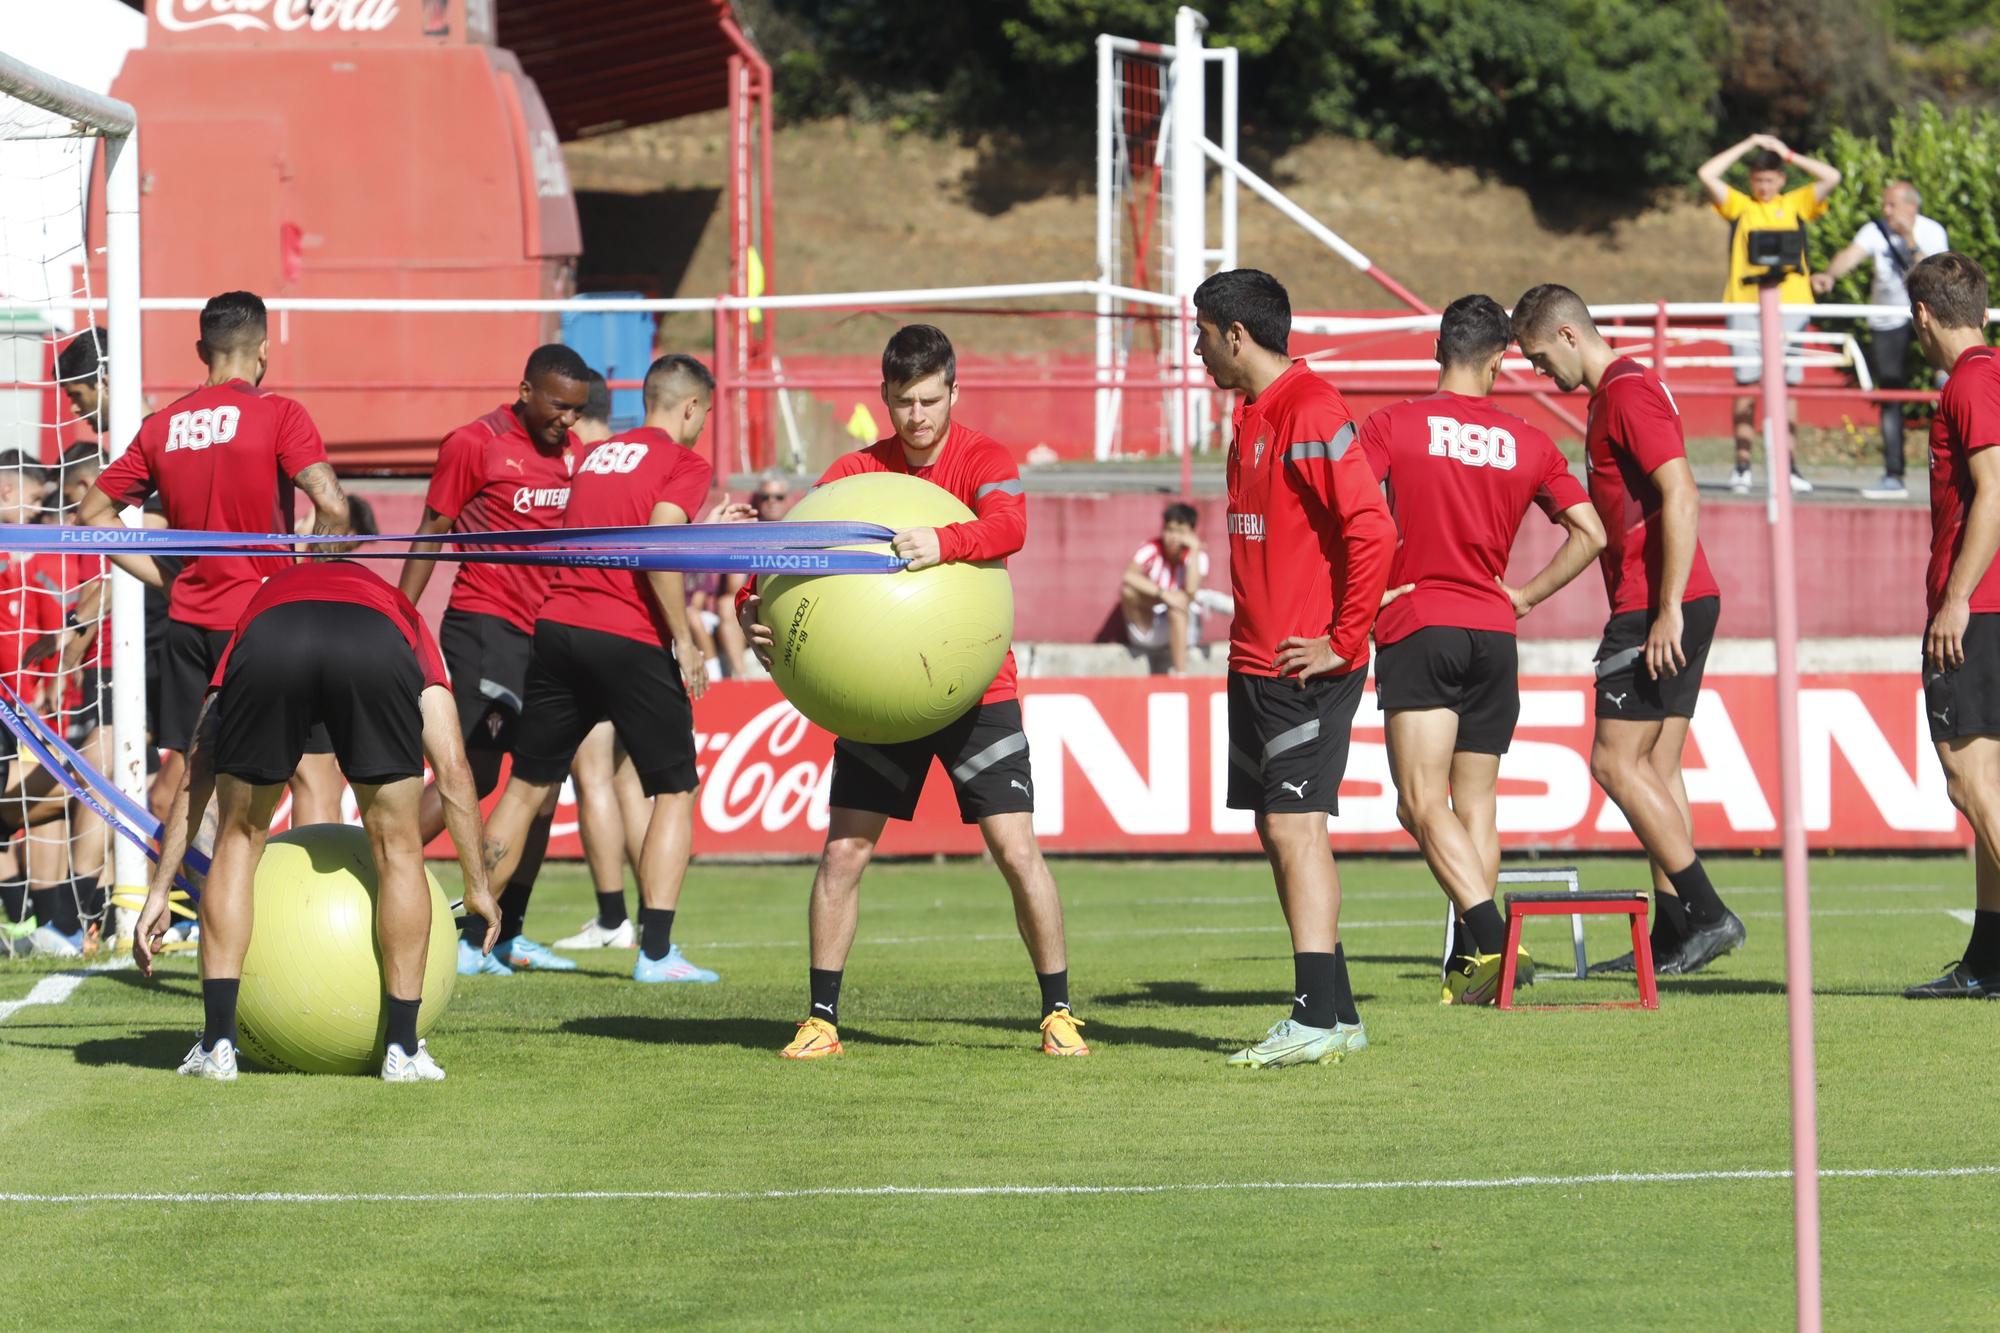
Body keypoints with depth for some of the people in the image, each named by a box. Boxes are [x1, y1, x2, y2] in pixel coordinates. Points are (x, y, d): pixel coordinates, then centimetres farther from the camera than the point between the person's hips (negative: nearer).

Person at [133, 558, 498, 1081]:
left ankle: (217, 1044, 16)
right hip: (377, 649, -1)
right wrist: (477, 886, 42)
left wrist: (159, 892, 41)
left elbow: (196, 772, 39)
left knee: (238, 841, 20)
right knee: (397, 848, 18)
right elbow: (453, 772, 34)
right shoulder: (406, 621, 43)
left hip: (268, 642, 1)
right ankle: (403, 1051, 19)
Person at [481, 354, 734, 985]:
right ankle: (656, 950, -4)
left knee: (528, 784, 15)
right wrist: (684, 639, -12)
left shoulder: (597, 454, 19)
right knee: (675, 790, 5)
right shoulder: (685, 464, -3)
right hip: (630, 642, -6)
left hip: (558, 625, 6)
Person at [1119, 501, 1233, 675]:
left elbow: (1191, 590, -26)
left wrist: (1194, 549, -24)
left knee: (1181, 601, -34)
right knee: (1127, 589, -27)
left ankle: (1179, 672, -36)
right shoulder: (1152, 550, -8)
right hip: (1146, 631, 0)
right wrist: (1162, 594, -38)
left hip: (1182, 628, 0)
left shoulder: (1197, 555, -7)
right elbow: (1128, 576, -28)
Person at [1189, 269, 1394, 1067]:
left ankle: (1318, 1019, -15)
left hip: (1305, 667, -10)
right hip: (1255, 663, 10)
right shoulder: (1253, 415, 15)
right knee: (1278, 832, 10)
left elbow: (1372, 528, -22)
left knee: (1295, 825, -12)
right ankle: (1334, 1015, 13)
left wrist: (1343, 641, -18)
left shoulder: (1309, 411, -15)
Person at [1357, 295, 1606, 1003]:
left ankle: (1489, 937, -26)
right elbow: (1590, 533, 6)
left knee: (1422, 801, -8)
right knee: (1476, 803, 11)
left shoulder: (1393, 426, -3)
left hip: (1417, 629, -4)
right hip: (1493, 633, 4)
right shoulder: (1528, 443, 7)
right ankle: (1472, 965, 9)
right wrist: (1527, 595, 12)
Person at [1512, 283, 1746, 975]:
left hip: (1656, 609, -10)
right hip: (1662, 607, 10)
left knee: (1616, 762, -9)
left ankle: (1708, 913, -11)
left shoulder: (1628, 392, -13)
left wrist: (1668, 610, -24)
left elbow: (1681, 496, -22)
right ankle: (1672, 934, 7)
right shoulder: (1616, 391, 20)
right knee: (1656, 770, 8)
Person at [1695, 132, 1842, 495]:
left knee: (1787, 386, 0)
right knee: (1746, 386, -5)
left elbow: (1831, 177, 4)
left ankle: (1787, 465, 3)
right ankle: (1742, 465, -2)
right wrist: (1748, 145, 6)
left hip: (1790, 305, 0)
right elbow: (1707, 174, 2)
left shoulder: (1796, 204, 13)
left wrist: (1787, 154, 6)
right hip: (1745, 305, 0)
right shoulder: (1738, 205, 12)